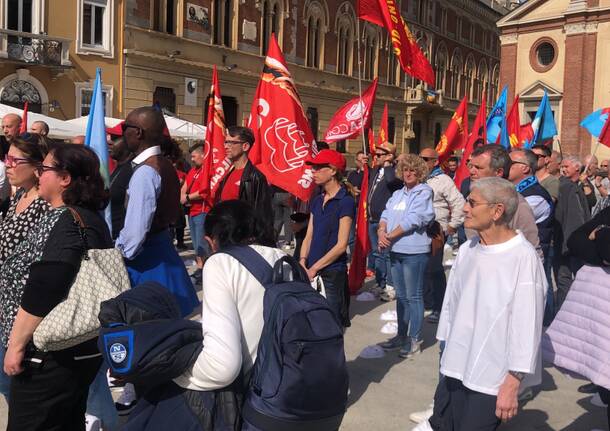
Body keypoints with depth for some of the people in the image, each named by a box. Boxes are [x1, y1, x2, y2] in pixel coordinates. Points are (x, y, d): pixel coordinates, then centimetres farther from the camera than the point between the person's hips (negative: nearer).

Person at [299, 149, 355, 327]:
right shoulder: (317, 201, 12)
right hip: (311, 273, 6)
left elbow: (341, 245, -13)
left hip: (332, 273, -6)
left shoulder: (345, 201, -9)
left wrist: (314, 268, -12)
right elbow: (309, 236, 11)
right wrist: (302, 263, -5)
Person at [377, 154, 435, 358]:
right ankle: (402, 335, 26)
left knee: (413, 296, 0)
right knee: (401, 295, 15)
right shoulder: (398, 193, 15)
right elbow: (386, 214, 8)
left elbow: (413, 219, -17)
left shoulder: (424, 192, -7)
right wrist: (381, 231, -12)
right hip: (395, 250, 7)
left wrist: (390, 236, -13)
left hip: (414, 251, -7)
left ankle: (415, 339, 9)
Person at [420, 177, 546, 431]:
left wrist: (512, 384, -14)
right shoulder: (467, 250, 2)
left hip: (491, 378, -5)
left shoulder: (523, 257, -17)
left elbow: (526, 325, -16)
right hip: (454, 368, 6)